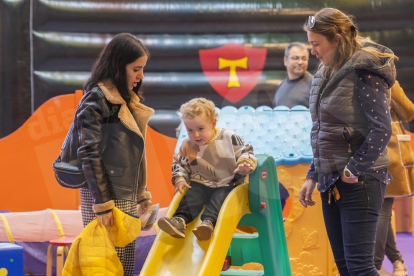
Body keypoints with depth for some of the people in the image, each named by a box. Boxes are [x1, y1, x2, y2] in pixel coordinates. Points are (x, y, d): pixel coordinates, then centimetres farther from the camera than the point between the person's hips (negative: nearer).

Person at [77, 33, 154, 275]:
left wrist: (142, 192, 16)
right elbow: (90, 154, -16)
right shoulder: (96, 99, -11)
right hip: (104, 192, -8)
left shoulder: (128, 99, 14)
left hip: (127, 195, 8)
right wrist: (101, 204, -19)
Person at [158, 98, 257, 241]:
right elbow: (179, 164, 16)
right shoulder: (187, 146, 3)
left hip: (227, 184, -3)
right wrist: (180, 179, 0)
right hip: (201, 185, 3)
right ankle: (180, 220, -45)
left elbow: (245, 152, -1)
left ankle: (208, 222, -53)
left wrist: (245, 165, -21)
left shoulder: (228, 138, -7)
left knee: (220, 197, -31)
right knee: (191, 196, -24)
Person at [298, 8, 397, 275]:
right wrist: (312, 176, 14)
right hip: (332, 182, 8)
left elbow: (381, 129, -19)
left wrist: (353, 170, -17)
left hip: (359, 182, -8)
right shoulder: (327, 74, 14)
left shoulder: (364, 70, -12)